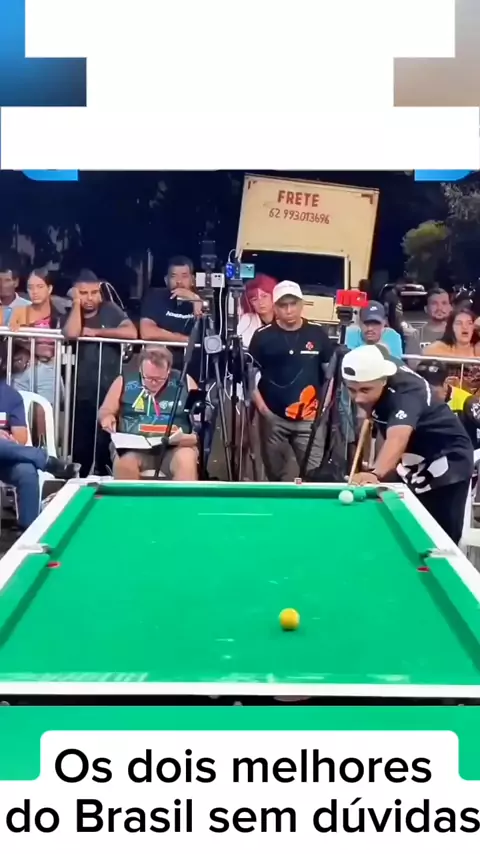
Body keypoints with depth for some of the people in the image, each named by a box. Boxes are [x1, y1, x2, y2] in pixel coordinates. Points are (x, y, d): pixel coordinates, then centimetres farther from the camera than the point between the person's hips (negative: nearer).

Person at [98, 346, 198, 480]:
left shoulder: (185, 382, 6)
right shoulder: (124, 382, 6)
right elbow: (104, 411, 15)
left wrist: (195, 437, -11)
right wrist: (107, 417, -10)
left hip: (174, 447, 0)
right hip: (132, 447, 1)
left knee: (186, 461, -34)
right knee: (124, 462, -34)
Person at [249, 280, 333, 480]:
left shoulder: (317, 333, 1)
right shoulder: (262, 336, -3)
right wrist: (260, 405, -7)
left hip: (309, 417, 0)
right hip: (273, 417, 0)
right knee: (275, 474, 12)